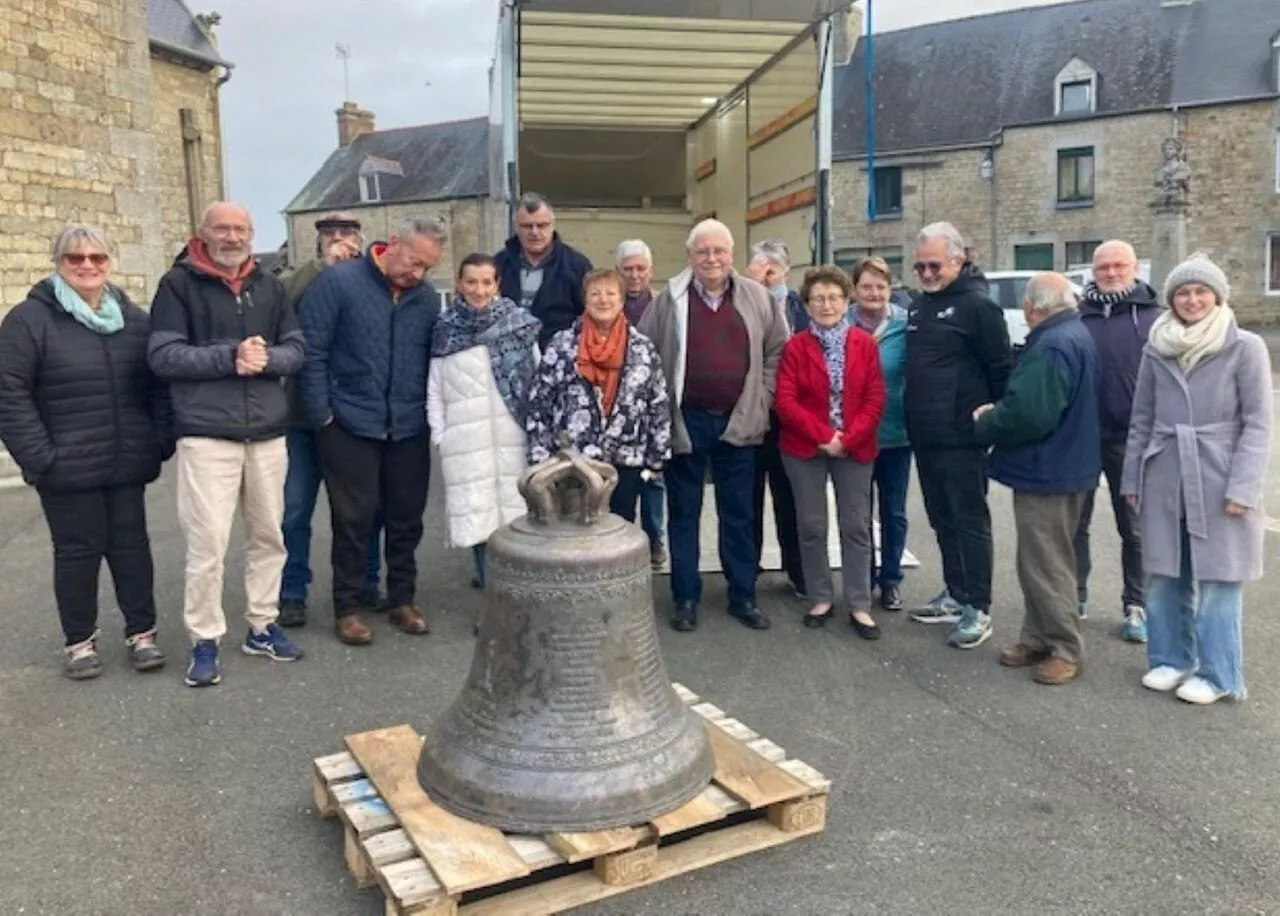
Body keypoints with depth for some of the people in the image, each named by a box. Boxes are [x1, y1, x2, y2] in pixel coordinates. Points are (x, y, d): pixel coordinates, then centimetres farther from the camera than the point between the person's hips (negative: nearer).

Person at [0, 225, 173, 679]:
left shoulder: (135, 319, 8)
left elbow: (160, 384, 12)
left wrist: (162, 441, 1)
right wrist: (39, 457, -15)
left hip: (128, 463, 3)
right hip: (68, 468, -3)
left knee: (131, 545, 10)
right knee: (77, 551, 7)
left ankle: (141, 632, 22)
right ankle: (79, 641, 22)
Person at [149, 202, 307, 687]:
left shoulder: (269, 285, 11)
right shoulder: (179, 284, 0)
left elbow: (296, 348, 8)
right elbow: (162, 355, -8)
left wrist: (266, 359, -13)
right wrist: (229, 357, -18)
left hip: (268, 432, 5)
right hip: (207, 434, -4)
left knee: (268, 535, 11)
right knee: (207, 542, -4)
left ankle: (262, 626, 26)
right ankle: (204, 640, 10)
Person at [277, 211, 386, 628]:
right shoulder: (306, 281, 1)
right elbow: (282, 306, -20)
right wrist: (323, 265, -18)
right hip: (306, 416, -1)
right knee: (295, 509, 3)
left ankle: (367, 583, 28)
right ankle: (292, 593, 16)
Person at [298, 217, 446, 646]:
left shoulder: (427, 296, 4)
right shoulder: (337, 282, -8)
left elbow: (436, 359, 11)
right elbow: (311, 352, -9)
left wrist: (432, 413, 4)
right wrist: (322, 415, -10)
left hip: (410, 429, 4)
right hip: (351, 426, -4)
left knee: (407, 516, 11)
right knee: (353, 519, 4)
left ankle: (402, 600, 26)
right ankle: (347, 608, 18)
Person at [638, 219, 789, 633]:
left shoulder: (756, 297, 3)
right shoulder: (670, 299, -1)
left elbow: (777, 349, 10)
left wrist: (762, 398, 3)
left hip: (738, 422, 1)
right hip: (686, 421, -1)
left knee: (739, 514, 11)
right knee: (683, 513, 8)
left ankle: (743, 596, 23)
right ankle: (686, 597, 20)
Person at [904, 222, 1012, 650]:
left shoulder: (977, 305, -10)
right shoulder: (919, 305, 14)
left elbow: (1000, 369, -11)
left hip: (961, 438, -8)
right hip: (924, 436, 8)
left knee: (969, 521, -2)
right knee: (942, 520, 15)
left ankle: (978, 609, 5)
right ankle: (955, 595, 27)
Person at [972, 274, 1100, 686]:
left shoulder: (1051, 347, -23)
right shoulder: (1075, 335, 12)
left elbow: (1027, 414, -30)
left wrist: (985, 425, -12)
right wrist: (999, 410, 3)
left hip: (1047, 471, -11)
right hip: (1064, 465, 11)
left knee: (1045, 564, 1)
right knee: (1040, 560, 18)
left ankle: (1066, 649, 11)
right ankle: (1038, 638, 28)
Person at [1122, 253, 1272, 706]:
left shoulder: (1246, 348, -4)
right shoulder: (1156, 350, 7)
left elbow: (1257, 424, -5)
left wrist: (1243, 487, -12)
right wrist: (1132, 479, 10)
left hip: (1219, 481, -3)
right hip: (1165, 480, 4)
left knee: (1217, 579, 2)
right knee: (1164, 577, 10)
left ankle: (1217, 674, 13)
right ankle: (1169, 660, 24)